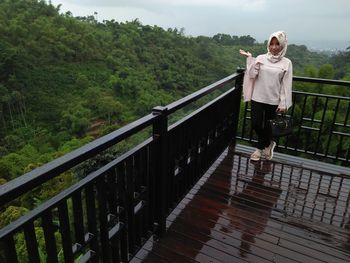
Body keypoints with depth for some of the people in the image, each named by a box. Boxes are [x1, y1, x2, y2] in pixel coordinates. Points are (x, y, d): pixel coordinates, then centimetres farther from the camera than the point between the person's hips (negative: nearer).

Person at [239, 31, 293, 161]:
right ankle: (268, 144, 28)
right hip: (258, 98, 1)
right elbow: (252, 75, -10)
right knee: (256, 125, 0)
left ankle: (260, 148, 32)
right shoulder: (260, 58, 1)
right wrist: (250, 58, -14)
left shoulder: (286, 63, -2)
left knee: (267, 126, 8)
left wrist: (283, 103, -7)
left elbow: (286, 85, -3)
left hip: (273, 101, -1)